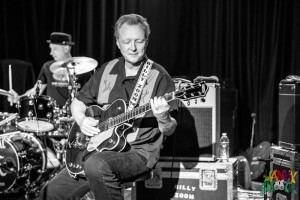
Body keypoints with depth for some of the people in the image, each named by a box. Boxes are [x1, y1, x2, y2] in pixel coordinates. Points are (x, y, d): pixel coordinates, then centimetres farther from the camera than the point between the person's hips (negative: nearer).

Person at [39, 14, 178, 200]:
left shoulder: (159, 77, -7)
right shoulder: (108, 70, 8)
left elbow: (169, 130, -9)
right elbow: (78, 102, 17)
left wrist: (163, 118, -31)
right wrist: (82, 121, -4)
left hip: (139, 151, -5)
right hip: (99, 146, 6)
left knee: (97, 166, -36)